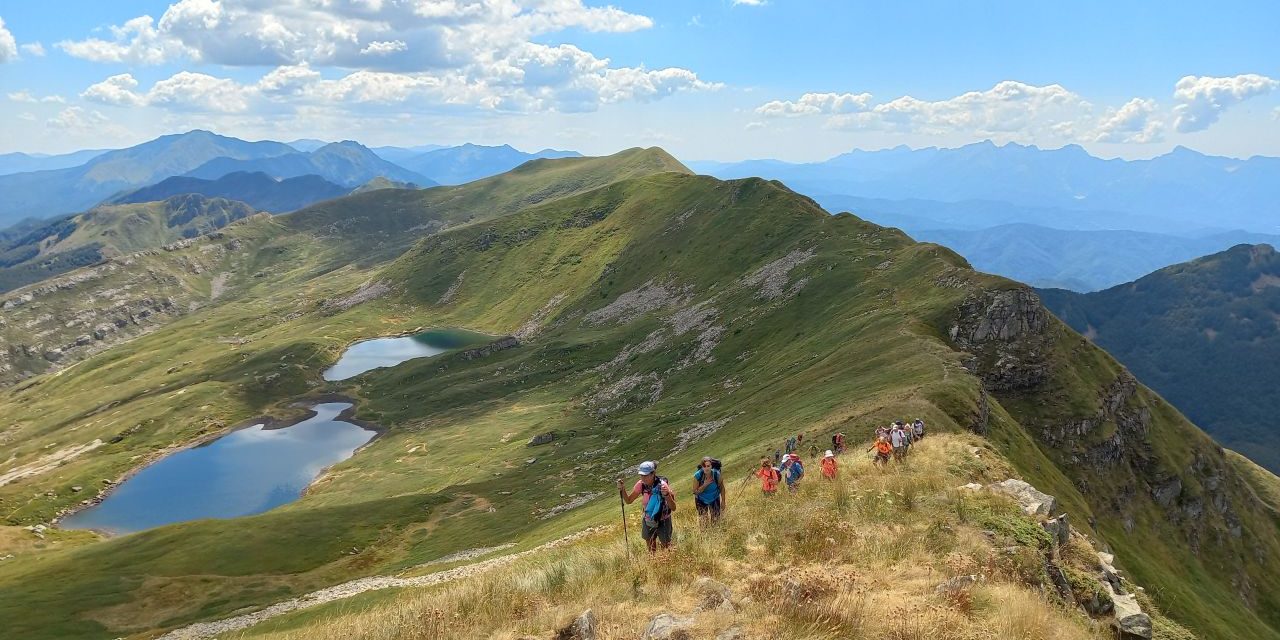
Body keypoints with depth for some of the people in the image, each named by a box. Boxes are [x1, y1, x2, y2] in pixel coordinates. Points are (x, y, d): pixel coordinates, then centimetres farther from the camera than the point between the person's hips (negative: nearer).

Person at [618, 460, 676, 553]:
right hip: (648, 520, 4)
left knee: (666, 547, 7)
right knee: (651, 549, 17)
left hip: (663, 521, -4)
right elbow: (629, 500, -2)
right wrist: (622, 490, -20)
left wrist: (667, 494, -43)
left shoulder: (662, 485, -25)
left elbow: (673, 508, -25)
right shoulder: (641, 484, -13)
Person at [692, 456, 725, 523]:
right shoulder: (697, 475, -29)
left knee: (715, 520, 10)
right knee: (704, 522, 0)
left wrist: (723, 502, -4)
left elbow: (721, 488, -9)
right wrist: (705, 485, -33)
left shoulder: (717, 474, -26)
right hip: (702, 500, -1)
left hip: (714, 500, 1)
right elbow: (695, 491, -20)